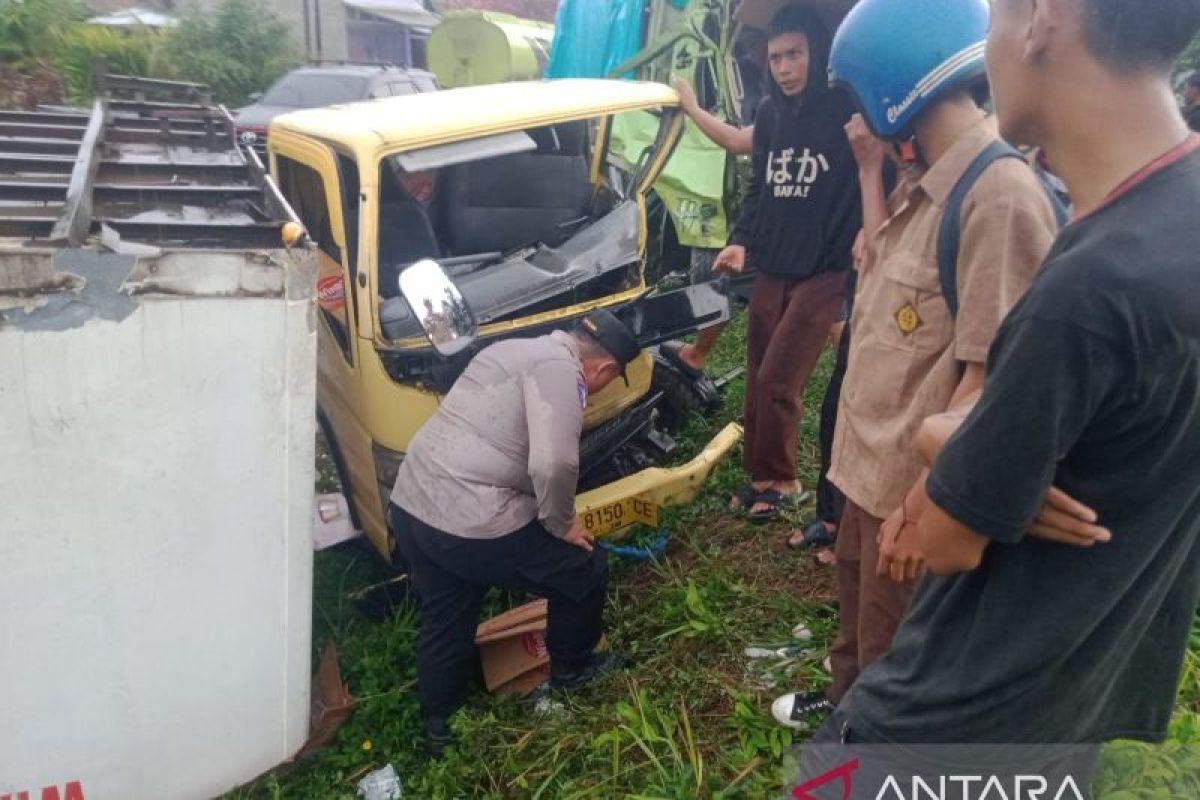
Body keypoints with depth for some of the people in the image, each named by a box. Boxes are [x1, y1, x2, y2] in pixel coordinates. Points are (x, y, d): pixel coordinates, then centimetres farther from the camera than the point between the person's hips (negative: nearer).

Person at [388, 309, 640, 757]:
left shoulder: (521, 351, 19)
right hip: (469, 522, -9)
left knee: (444, 621, 28)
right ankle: (570, 669, 36)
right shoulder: (560, 369, -12)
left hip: (408, 505, 9)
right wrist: (562, 525, -6)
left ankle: (438, 725, 43)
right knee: (584, 571, 13)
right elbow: (553, 464, -26)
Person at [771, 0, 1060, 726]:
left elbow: (988, 379, -26)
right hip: (875, 457, 9)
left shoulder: (1000, 196, -25)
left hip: (917, 481, -9)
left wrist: (920, 506, -23)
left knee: (891, 649, 14)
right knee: (857, 604, 30)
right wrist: (871, 170, 9)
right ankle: (847, 699, 55)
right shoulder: (923, 181, 3)